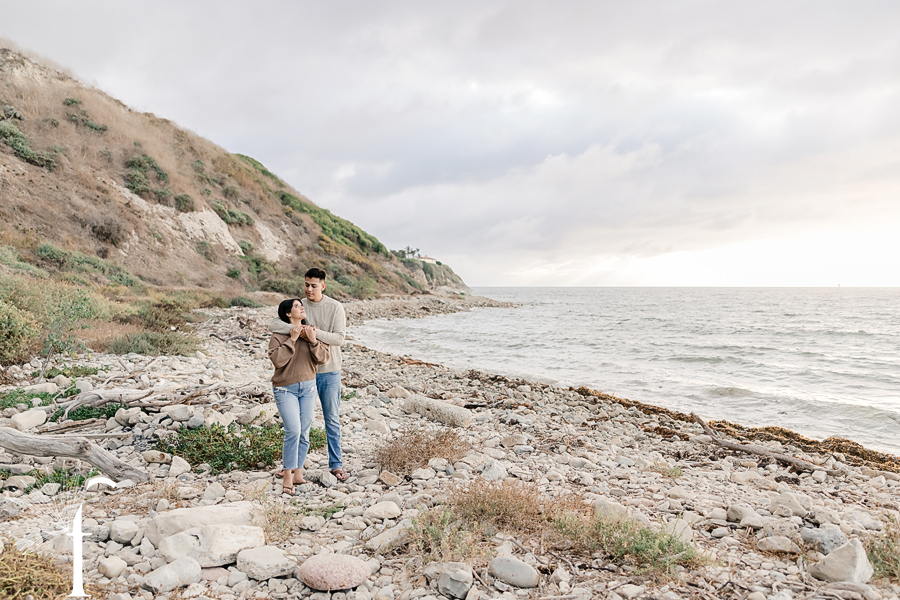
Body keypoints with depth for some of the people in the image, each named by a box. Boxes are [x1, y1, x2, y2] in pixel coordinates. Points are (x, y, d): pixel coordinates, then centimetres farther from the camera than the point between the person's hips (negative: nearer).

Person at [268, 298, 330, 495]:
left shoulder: (312, 331, 6)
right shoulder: (279, 335, -6)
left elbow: (324, 358, -2)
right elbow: (277, 359, -20)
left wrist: (313, 341, -15)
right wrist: (292, 339, -19)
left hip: (308, 388, 4)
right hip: (285, 389, -4)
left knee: (304, 433, 7)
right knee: (293, 431, -16)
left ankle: (298, 472, 20)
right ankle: (287, 475, -4)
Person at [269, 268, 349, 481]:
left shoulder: (335, 308, -7)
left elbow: (339, 338, -14)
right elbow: (273, 325, -13)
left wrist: (316, 333, -29)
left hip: (329, 371, -2)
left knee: (332, 419, 5)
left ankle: (336, 465, 16)